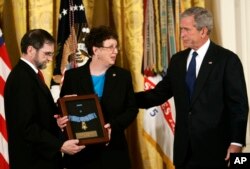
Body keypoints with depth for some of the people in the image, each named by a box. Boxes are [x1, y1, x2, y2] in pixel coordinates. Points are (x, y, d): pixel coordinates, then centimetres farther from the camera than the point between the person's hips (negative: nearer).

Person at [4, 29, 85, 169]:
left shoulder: (27, 74, 13)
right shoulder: (22, 78, -20)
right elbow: (27, 126, -25)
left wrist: (54, 119, 2)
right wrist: (59, 145, -24)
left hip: (41, 156, 10)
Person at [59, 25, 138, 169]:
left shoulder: (123, 76, 5)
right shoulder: (72, 76, 2)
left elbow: (132, 109, 4)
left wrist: (114, 126, -12)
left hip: (113, 150, 1)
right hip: (81, 150, -1)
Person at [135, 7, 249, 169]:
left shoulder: (227, 59, -6)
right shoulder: (178, 60, 11)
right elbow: (160, 93, 10)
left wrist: (236, 142, -14)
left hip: (214, 146, -5)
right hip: (185, 147, 5)